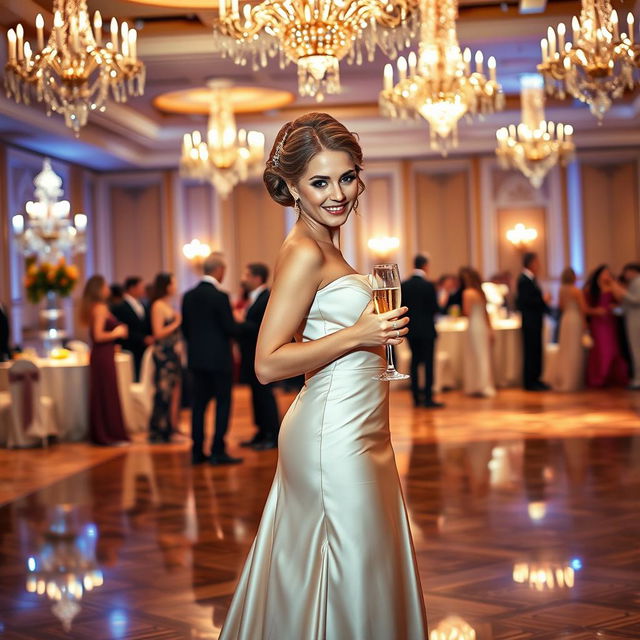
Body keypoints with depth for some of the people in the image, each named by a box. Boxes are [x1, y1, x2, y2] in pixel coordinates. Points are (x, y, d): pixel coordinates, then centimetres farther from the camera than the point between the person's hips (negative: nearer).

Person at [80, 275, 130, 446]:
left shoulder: (93, 307, 13)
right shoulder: (100, 307, -15)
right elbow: (99, 335, -21)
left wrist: (117, 331, 14)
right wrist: (117, 333, -8)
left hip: (98, 355, 9)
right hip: (104, 356, -9)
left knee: (99, 394, 13)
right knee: (109, 394, -4)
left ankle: (99, 434, 20)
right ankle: (111, 434, 0)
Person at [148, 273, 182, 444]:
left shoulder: (168, 305, 15)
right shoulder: (158, 306, -11)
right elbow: (158, 333, -17)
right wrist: (176, 323, -11)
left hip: (172, 354, 9)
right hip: (163, 354, -9)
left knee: (174, 391, 11)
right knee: (164, 392, -5)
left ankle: (169, 429, 19)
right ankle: (158, 431, 1)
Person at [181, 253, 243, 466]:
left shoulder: (188, 296, 5)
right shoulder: (220, 296, -14)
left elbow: (185, 328, 10)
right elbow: (230, 328, -14)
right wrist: (241, 325, 6)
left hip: (196, 358, 6)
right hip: (219, 358, -6)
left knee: (199, 403, 11)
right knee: (223, 403, 2)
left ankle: (197, 452, 12)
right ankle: (218, 451, -1)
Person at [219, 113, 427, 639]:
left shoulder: (324, 248, 13)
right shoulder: (304, 254, -15)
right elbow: (268, 363, -20)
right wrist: (358, 334, -22)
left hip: (354, 433, 10)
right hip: (334, 437, -10)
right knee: (353, 571, -1)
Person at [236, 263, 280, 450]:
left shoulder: (267, 299, -15)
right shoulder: (252, 298, 14)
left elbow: (262, 329, -22)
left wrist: (241, 322, -20)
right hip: (252, 356, 10)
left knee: (264, 394, -4)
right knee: (257, 395, 14)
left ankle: (273, 436, 2)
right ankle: (262, 433, 22)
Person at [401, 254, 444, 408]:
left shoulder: (404, 285, 2)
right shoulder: (428, 286, -13)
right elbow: (435, 308, -11)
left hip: (411, 330, 5)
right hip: (426, 329, -5)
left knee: (415, 362, 12)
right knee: (428, 363, -1)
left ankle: (416, 397, 14)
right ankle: (428, 398, -4)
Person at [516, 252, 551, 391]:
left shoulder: (531, 279, 14)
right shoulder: (524, 280, -15)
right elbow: (525, 301, -22)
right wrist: (543, 300, -16)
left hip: (535, 321, 10)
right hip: (530, 322, -10)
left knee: (536, 352, 13)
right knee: (531, 352, -5)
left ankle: (535, 379, 20)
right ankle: (529, 382, 0)